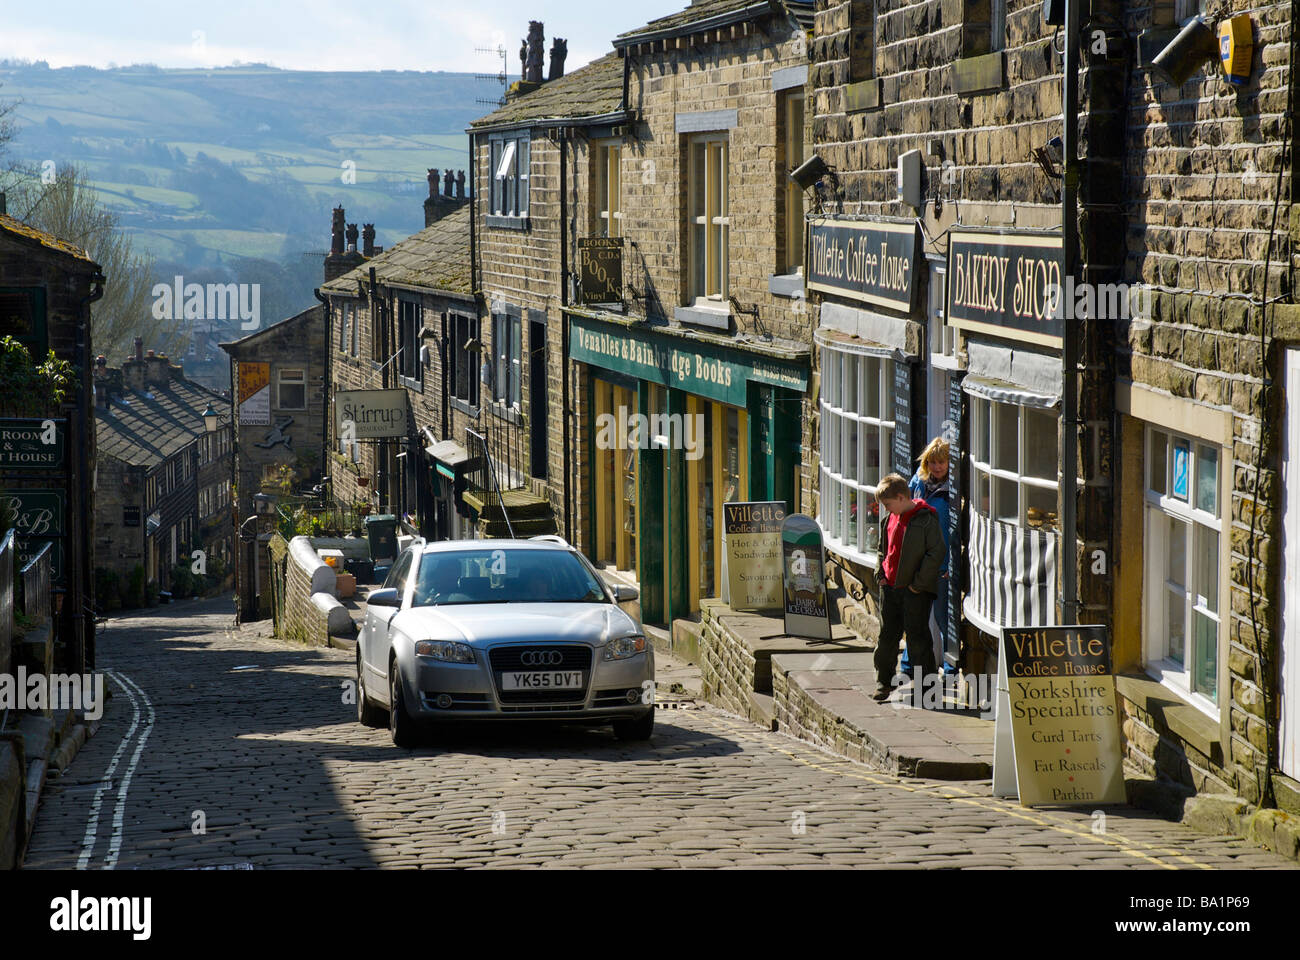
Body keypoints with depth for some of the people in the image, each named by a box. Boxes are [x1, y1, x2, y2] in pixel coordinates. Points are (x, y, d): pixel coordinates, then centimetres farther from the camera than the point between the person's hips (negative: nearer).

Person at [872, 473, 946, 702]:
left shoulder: (926, 519, -13)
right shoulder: (888, 519, 10)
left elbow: (937, 553, -15)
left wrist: (919, 583, -15)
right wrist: (881, 574, 11)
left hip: (916, 589, -7)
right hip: (890, 587, 7)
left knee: (918, 637, -2)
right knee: (887, 636, 12)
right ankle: (883, 682, 22)